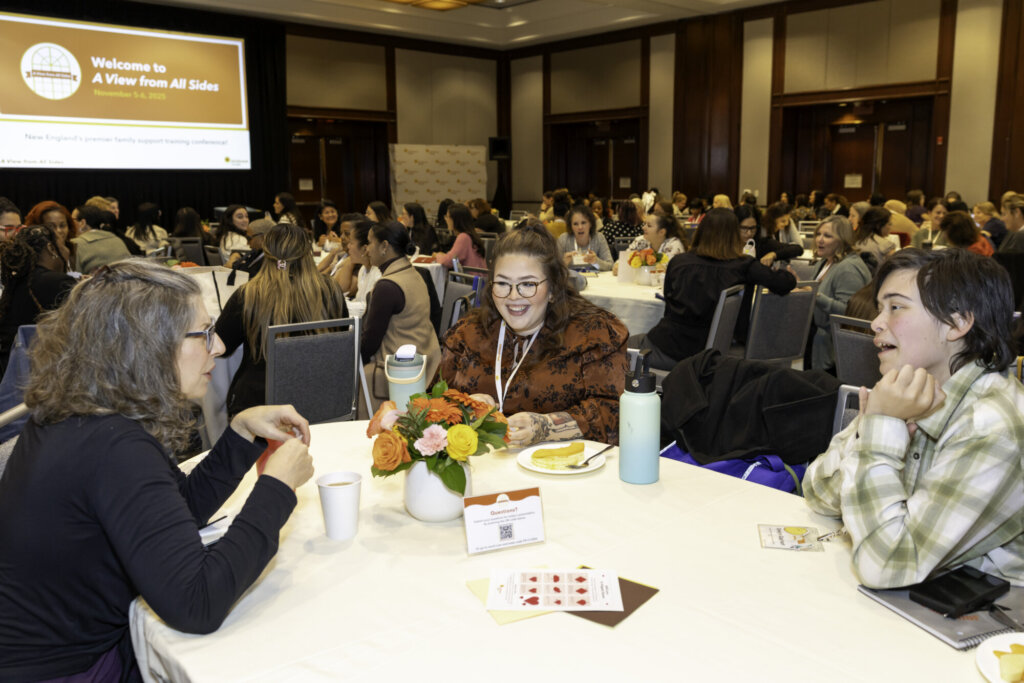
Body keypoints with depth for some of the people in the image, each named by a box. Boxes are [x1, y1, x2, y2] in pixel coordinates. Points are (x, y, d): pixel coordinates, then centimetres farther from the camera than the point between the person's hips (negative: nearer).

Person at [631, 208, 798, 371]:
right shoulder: (743, 266, -7)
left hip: (668, 351, -2)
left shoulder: (678, 262, -4)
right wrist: (789, 275, 13)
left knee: (630, 342, 28)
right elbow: (783, 283, -11)